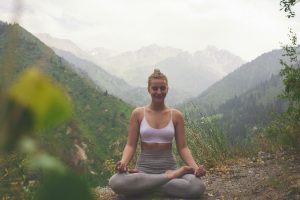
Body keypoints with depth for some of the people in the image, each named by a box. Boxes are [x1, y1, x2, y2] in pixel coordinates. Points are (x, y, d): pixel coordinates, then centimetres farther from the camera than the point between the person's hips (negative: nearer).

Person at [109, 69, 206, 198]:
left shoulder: (176, 115, 4)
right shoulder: (138, 113, 3)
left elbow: (182, 147, 4)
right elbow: (131, 145, 2)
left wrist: (195, 167, -14)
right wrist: (123, 162, -20)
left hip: (169, 166, 0)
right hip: (144, 167, 0)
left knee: (198, 187, -33)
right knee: (115, 182, -35)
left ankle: (143, 183, -17)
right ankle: (171, 176, -21)